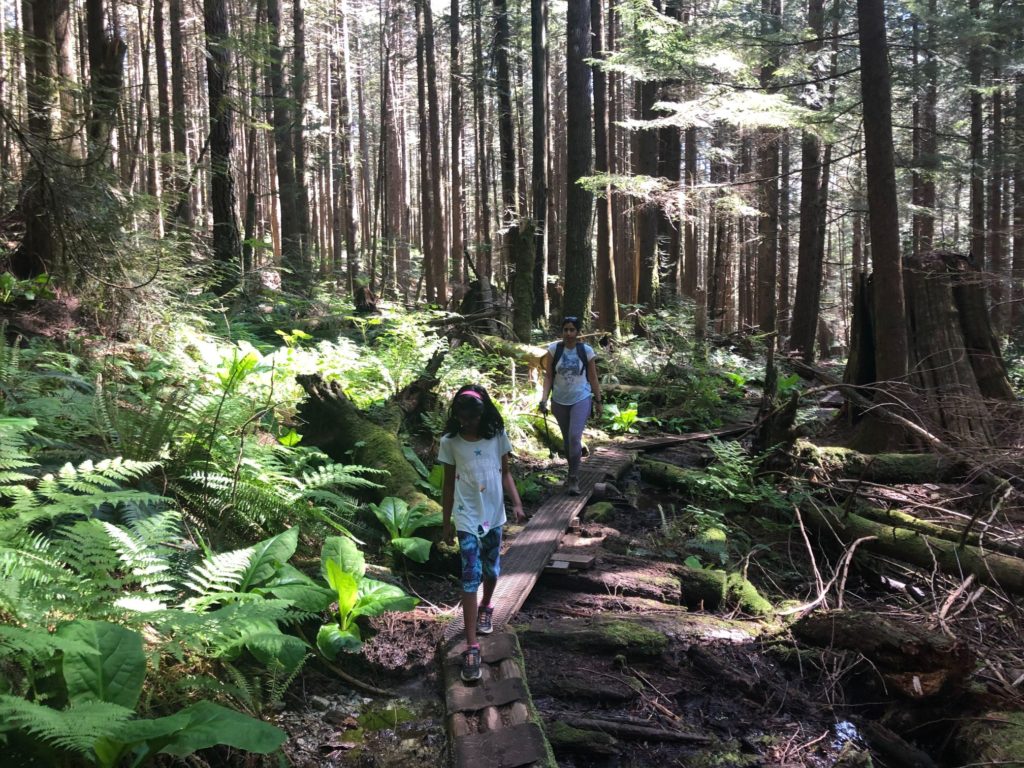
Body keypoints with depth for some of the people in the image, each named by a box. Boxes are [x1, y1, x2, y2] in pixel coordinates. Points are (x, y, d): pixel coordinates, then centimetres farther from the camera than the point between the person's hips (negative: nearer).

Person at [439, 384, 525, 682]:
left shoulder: (497, 436, -3)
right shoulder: (450, 442, -6)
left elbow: (505, 473, 5)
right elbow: (449, 484, 1)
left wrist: (516, 503, -9)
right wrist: (446, 522, 4)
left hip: (494, 515, 3)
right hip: (467, 518, -2)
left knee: (491, 570, 17)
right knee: (471, 577, -9)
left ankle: (486, 607, 49)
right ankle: (471, 647, -9)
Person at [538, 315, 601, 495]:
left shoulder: (586, 350, -6)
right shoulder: (554, 349, -6)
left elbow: (593, 378, 2)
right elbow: (548, 376, -4)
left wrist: (598, 400, 5)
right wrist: (544, 399, -13)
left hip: (581, 399, -2)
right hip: (559, 401, 2)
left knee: (575, 437, -16)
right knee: (567, 439, 13)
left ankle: (574, 479, -7)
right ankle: (573, 472, 33)